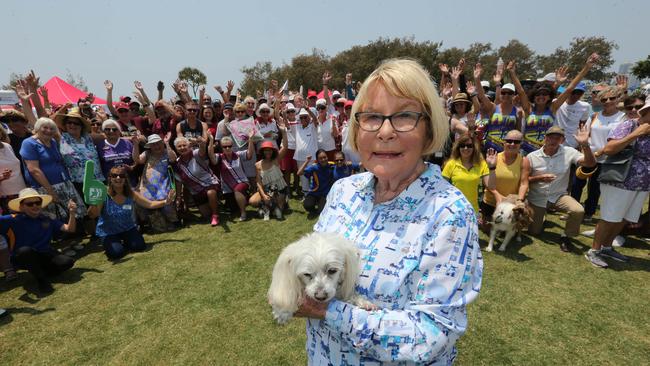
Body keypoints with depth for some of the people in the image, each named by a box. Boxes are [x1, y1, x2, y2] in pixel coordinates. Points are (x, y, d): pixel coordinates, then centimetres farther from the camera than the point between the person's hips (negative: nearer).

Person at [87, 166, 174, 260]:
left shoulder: (131, 194, -9)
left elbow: (150, 204, -4)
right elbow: (93, 215, -24)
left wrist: (165, 202, -18)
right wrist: (93, 203, -45)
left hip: (128, 228, 3)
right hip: (108, 232, -3)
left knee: (139, 246, -16)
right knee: (116, 253, -22)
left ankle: (125, 242, 19)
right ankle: (109, 244, 15)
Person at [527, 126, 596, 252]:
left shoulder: (569, 152, -8)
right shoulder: (532, 156, -11)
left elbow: (590, 164, -20)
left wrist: (585, 145, -34)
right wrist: (539, 178, -26)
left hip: (559, 196, 1)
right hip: (537, 198, -1)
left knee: (578, 211, -31)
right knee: (534, 232, 4)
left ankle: (566, 237, -2)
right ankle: (540, 217, 42)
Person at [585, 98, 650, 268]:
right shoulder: (629, 126, -11)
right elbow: (608, 149, -24)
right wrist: (636, 134, -21)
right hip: (620, 183, -7)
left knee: (623, 219, 15)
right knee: (609, 218, -1)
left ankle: (606, 248, 30)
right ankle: (593, 251, 11)